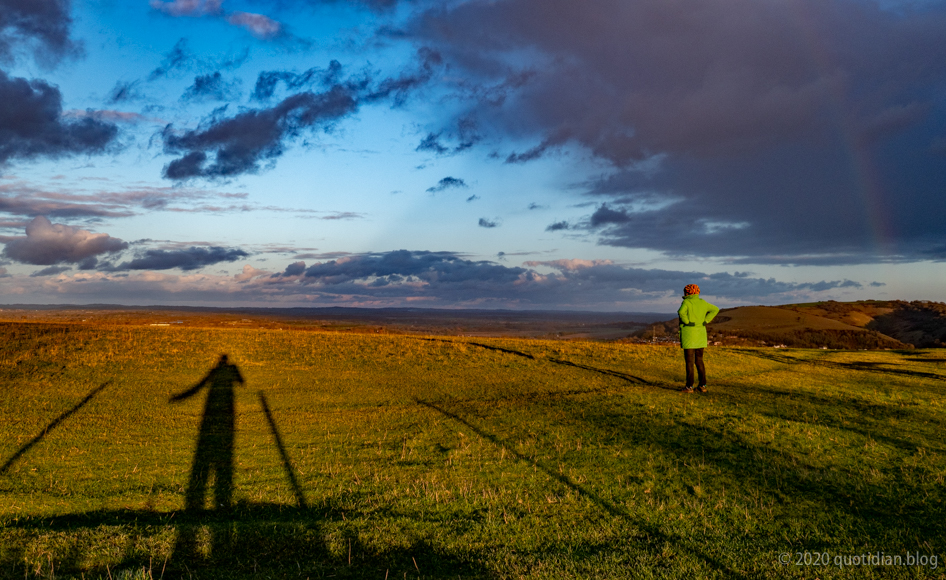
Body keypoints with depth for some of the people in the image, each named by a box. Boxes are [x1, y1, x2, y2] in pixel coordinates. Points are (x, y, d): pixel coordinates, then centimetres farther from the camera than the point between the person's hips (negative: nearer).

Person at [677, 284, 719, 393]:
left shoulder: (686, 302, -11)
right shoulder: (702, 302, 7)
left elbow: (681, 312, -30)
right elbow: (715, 309, 14)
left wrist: (687, 322, -14)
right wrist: (705, 321, 8)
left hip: (688, 334, -6)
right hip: (700, 334, 6)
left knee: (689, 361, -1)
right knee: (699, 360, 13)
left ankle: (689, 387, 1)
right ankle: (702, 385, 11)